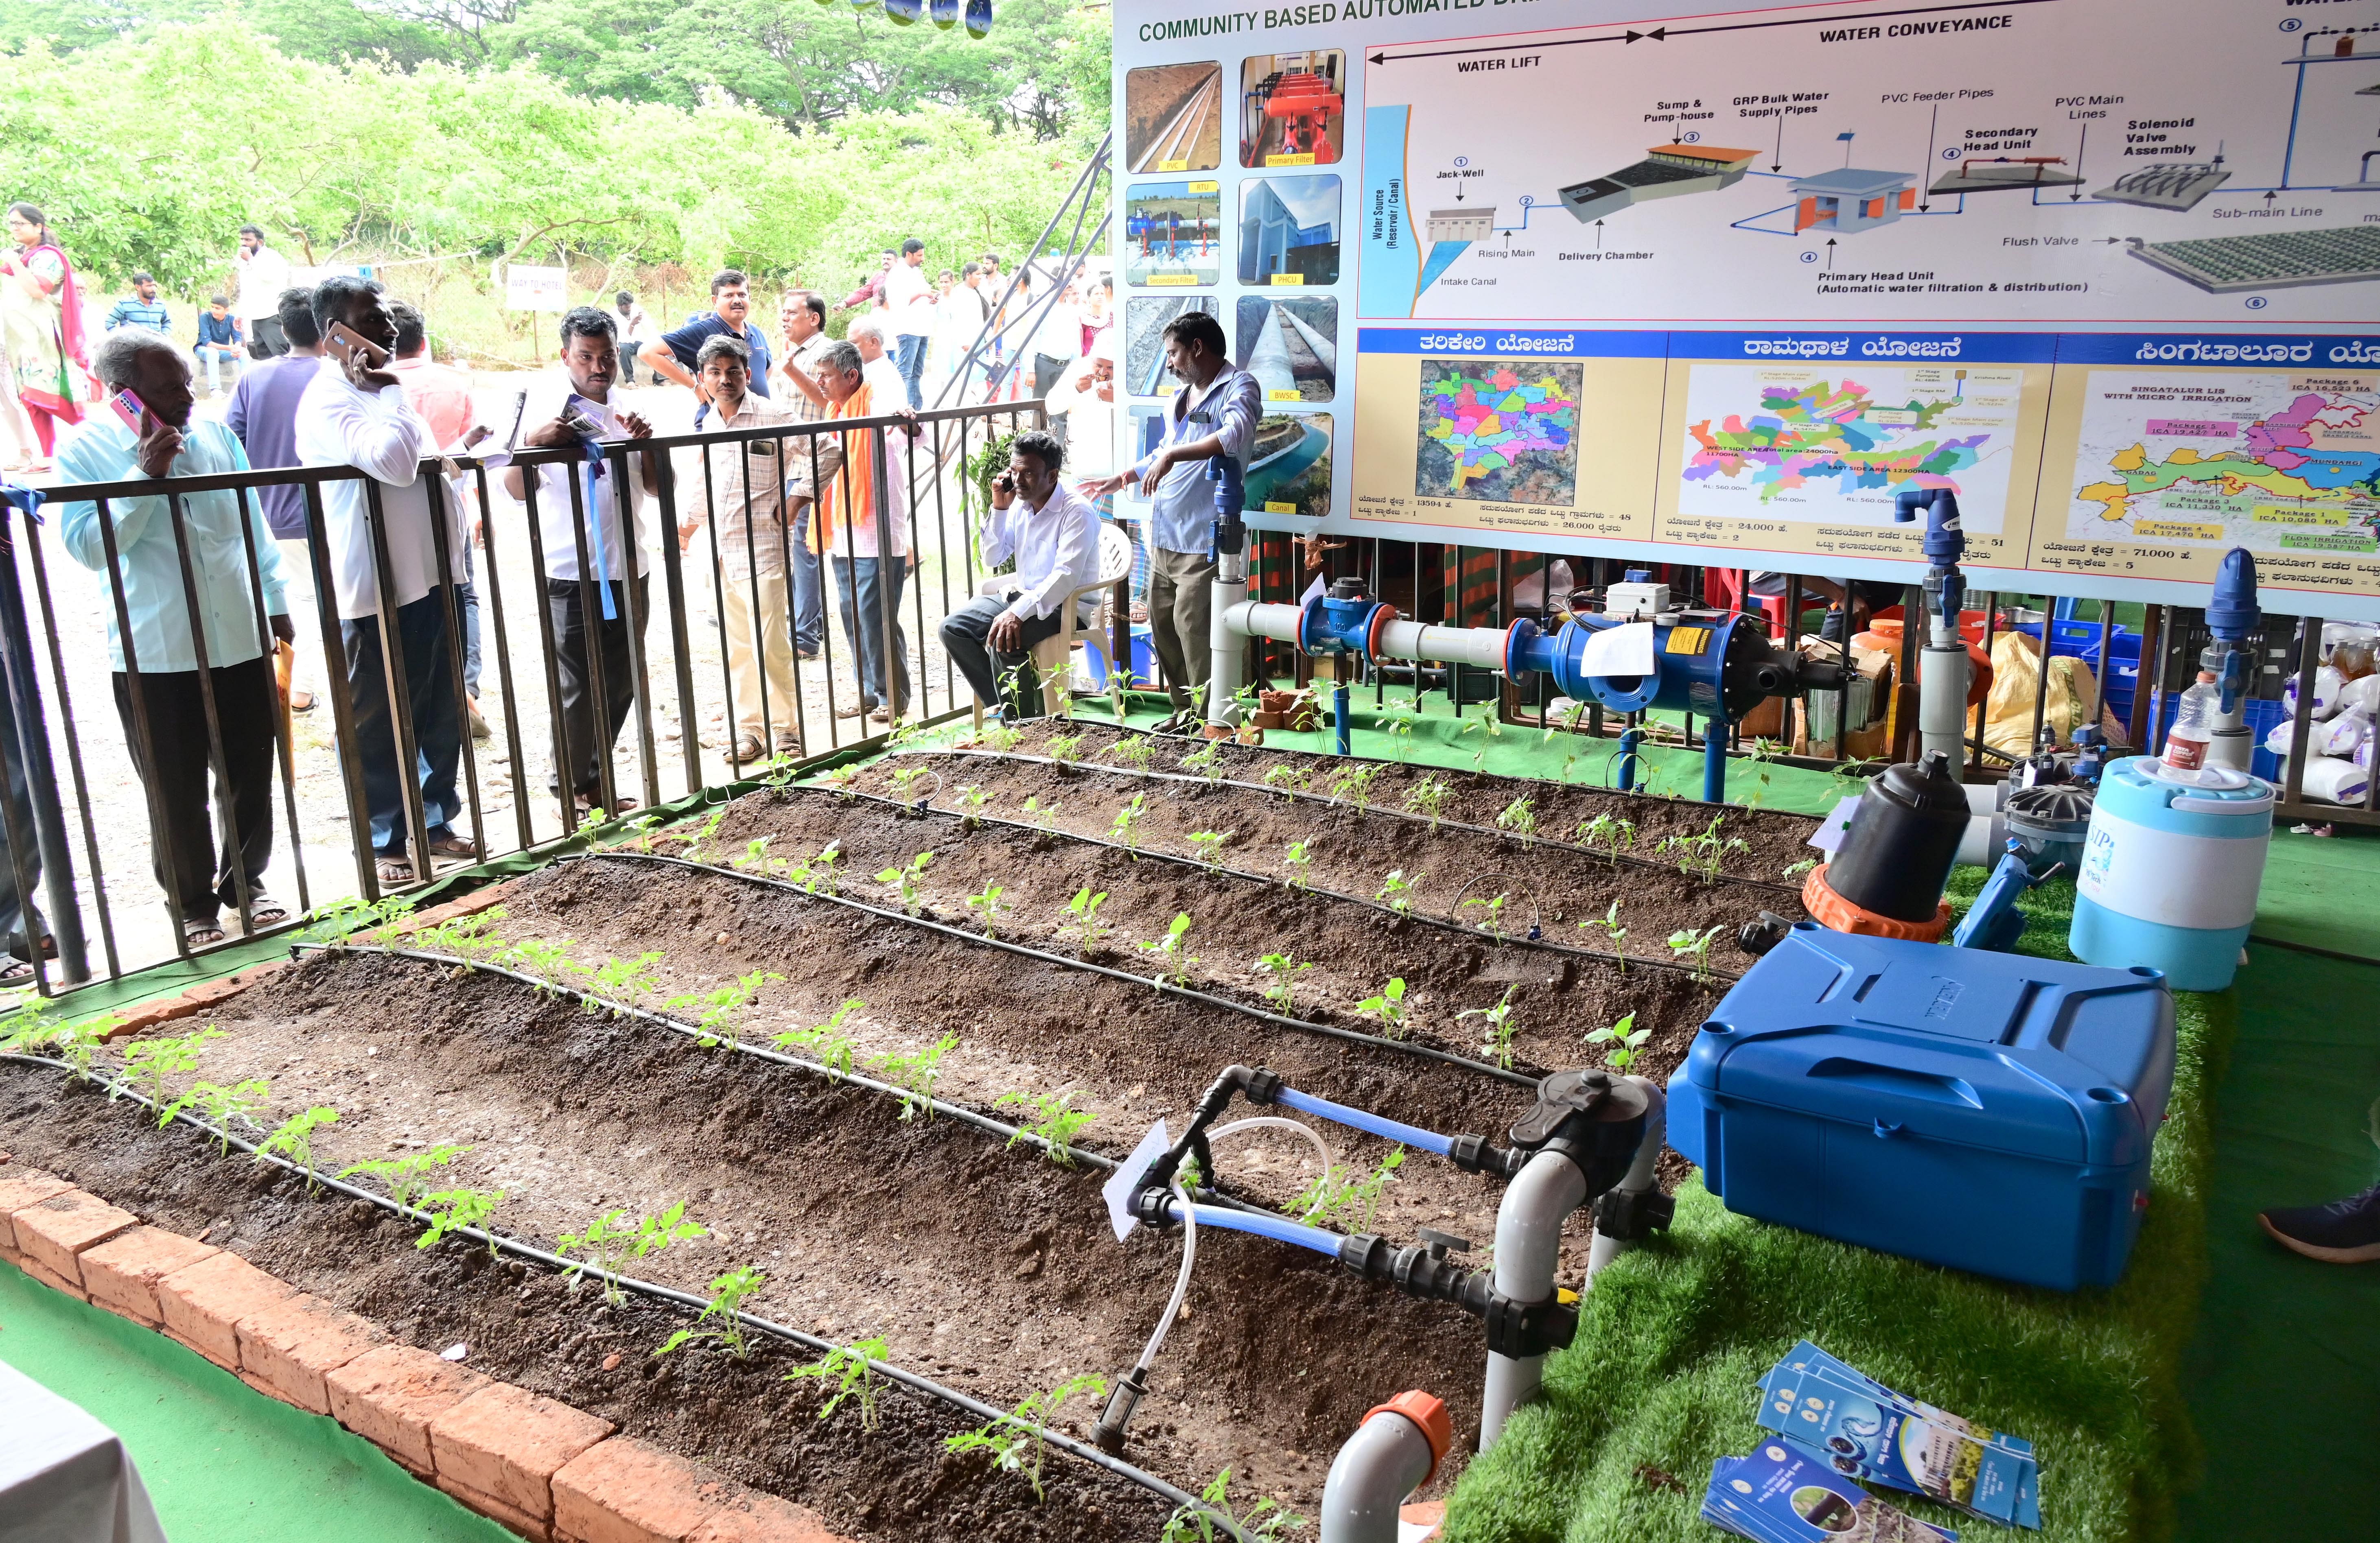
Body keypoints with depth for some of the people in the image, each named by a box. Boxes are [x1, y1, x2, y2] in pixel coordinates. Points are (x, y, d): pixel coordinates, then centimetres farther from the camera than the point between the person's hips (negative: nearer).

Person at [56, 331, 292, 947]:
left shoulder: (214, 434, 7)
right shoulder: (86, 449, -4)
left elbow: (255, 526, 16)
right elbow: (86, 546, -13)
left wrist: (275, 602, 16)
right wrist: (145, 474, -19)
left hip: (241, 642, 4)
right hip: (153, 657, -3)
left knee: (251, 780, 12)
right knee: (176, 794, 5)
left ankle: (247, 881, 32)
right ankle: (194, 905, 22)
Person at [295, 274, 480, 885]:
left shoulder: (386, 390, 16)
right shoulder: (327, 400, -13)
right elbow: (393, 463, -28)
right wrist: (383, 390, -17)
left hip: (428, 576, 9)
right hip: (374, 587, -9)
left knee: (441, 712, 16)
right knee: (378, 721, 3)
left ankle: (435, 821, 30)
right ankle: (385, 842, 14)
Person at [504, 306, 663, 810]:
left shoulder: (625, 411, 12)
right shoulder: (546, 405, -5)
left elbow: (657, 489, 12)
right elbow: (517, 489, -11)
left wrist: (646, 444, -5)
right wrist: (532, 442, -28)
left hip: (627, 570, 6)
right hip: (570, 576, -6)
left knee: (620, 686, 12)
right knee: (577, 688, -2)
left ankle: (597, 782, 25)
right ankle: (572, 788, 13)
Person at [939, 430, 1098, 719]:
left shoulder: (1077, 512, -18)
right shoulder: (1020, 504, 5)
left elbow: (1066, 576, -29)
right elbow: (993, 559, 11)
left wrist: (1019, 612, -38)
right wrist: (999, 509, -3)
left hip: (1064, 606, -8)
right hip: (1021, 595, 8)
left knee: (1003, 639, -32)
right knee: (952, 628, -6)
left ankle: (1022, 722, -15)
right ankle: (1003, 705, -2)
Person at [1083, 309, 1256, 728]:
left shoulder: (1239, 387, -7)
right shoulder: (1179, 399, 21)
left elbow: (1234, 436, -28)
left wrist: (1172, 455, -30)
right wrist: (1125, 476, 28)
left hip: (1201, 539, -9)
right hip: (1163, 535, 9)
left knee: (1192, 626, -11)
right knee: (1162, 623, 12)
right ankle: (1185, 710, 23)